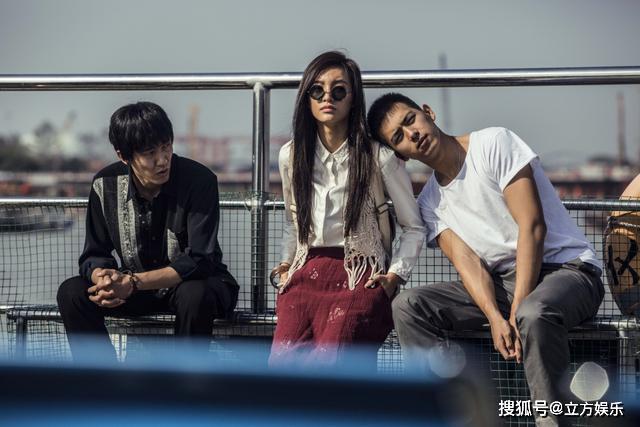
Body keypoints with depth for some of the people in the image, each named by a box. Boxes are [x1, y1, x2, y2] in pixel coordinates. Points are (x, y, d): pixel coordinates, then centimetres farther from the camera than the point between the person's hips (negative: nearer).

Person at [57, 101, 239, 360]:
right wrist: (103, 277, -30)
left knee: (195, 295, -38)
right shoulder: (106, 185, -9)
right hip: (134, 287, 4)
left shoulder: (199, 180, -21)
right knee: (71, 293, -18)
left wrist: (134, 282, -35)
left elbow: (199, 261, -25)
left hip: (194, 283, -4)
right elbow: (94, 255, -3)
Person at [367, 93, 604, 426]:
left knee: (533, 314, -41)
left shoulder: (493, 144, -8)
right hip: (501, 282, 6)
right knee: (407, 305, -14)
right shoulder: (430, 202, 10)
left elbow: (532, 226, -15)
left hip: (568, 269, -6)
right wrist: (495, 318, -22)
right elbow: (467, 261, -3)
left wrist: (517, 311, -20)